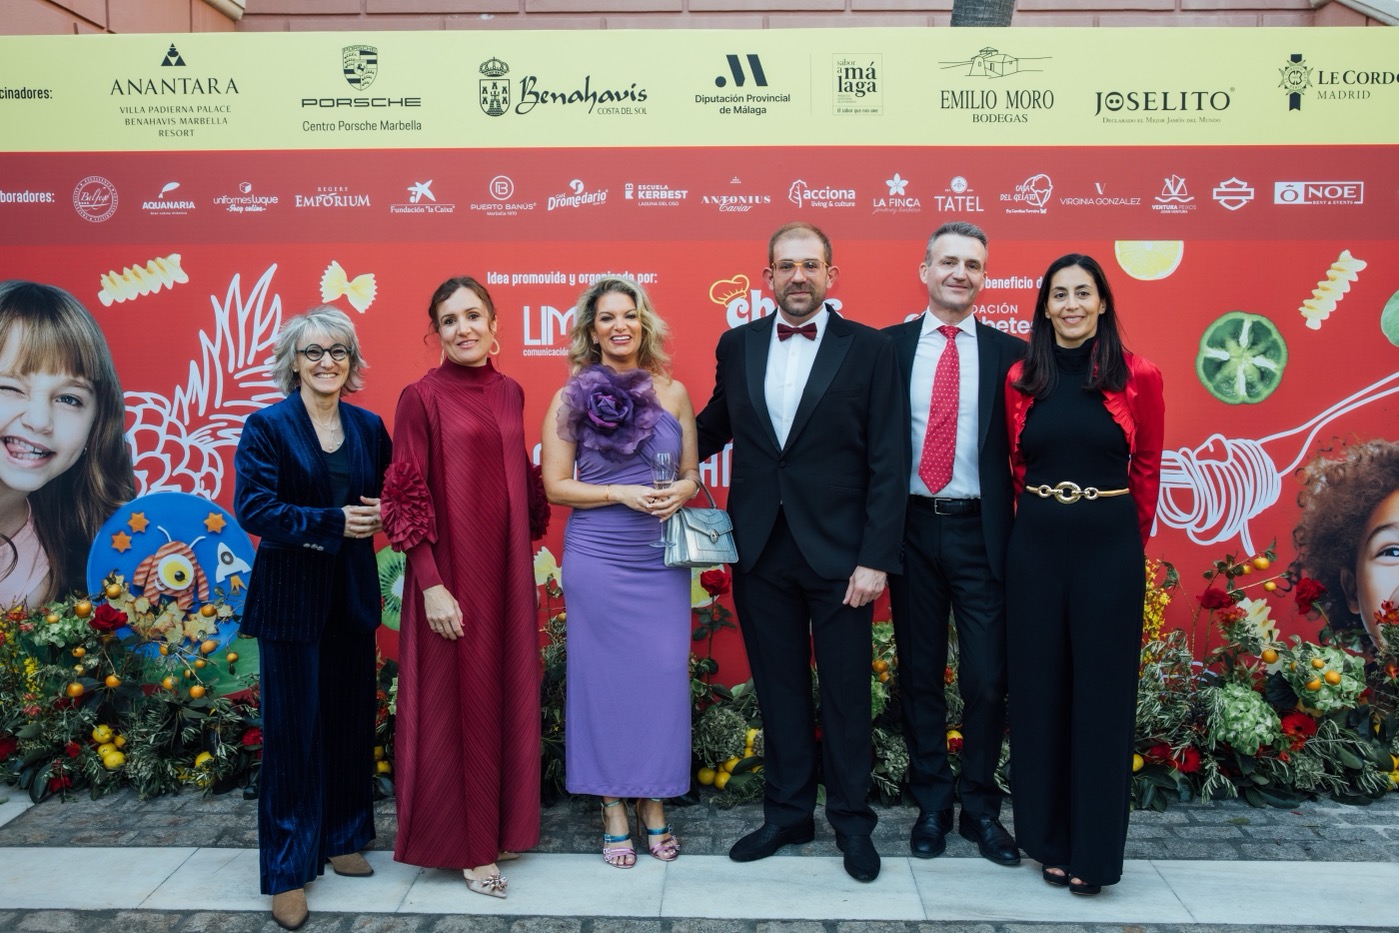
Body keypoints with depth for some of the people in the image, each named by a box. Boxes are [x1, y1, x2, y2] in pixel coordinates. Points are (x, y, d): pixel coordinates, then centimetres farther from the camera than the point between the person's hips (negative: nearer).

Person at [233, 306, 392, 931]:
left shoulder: (369, 427, 7)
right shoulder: (267, 426, -6)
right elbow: (253, 508, -16)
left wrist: (380, 513, -10)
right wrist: (332, 523, -20)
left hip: (353, 594, 5)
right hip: (291, 596, -4)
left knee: (351, 721, 12)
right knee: (293, 731, 2)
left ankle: (341, 839, 31)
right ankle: (288, 873, 15)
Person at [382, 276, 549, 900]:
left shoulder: (509, 392, 8)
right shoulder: (422, 398, -8)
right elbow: (407, 498, -11)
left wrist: (532, 540, 12)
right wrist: (431, 585, -16)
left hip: (507, 569, 6)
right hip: (451, 571, -5)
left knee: (506, 691, 14)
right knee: (457, 698, 5)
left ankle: (500, 823, 32)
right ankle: (467, 845, 21)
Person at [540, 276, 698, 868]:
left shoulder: (673, 392, 6)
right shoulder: (572, 398, 0)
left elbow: (692, 472, 12)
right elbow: (555, 485, -1)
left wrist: (681, 491, -10)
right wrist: (620, 493, -14)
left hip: (662, 558, 2)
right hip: (597, 558, -2)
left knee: (663, 675, 5)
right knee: (604, 677, 5)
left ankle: (654, 806, 22)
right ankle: (614, 812, 20)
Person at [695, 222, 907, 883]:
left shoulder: (869, 349, -4)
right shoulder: (737, 346, 6)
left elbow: (887, 464, -7)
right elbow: (715, 426, 20)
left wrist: (876, 558, -12)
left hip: (838, 551, -2)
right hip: (760, 553, 3)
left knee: (846, 692, 9)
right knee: (779, 690, 13)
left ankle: (851, 821, 27)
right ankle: (787, 813, 30)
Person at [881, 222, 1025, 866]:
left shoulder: (1010, 354, 3)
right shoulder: (888, 346, 4)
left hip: (982, 532, 0)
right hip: (913, 528, 1)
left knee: (987, 679, 4)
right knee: (919, 674, 11)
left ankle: (981, 809, 23)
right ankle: (932, 805, 27)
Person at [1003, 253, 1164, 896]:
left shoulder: (1138, 377, -2)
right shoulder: (1021, 379, 4)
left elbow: (1147, 469, 5)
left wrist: (1129, 538, 9)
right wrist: (1037, 520, 8)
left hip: (1109, 547, -2)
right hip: (1035, 546, 2)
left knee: (1101, 690, 5)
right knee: (1039, 688, 8)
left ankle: (1094, 849, 18)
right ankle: (1049, 837, 24)